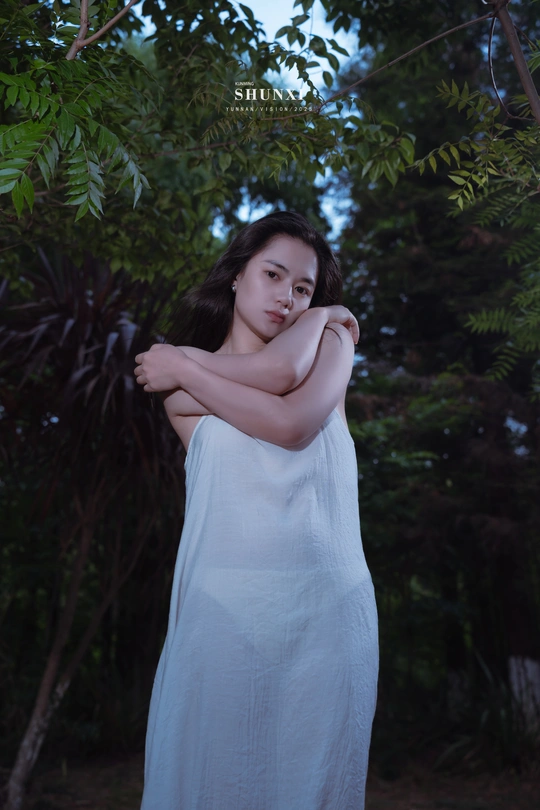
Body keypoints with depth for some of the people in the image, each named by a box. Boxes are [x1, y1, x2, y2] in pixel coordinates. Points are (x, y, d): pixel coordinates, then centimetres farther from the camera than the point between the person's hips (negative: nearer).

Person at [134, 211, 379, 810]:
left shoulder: (333, 339, 14)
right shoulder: (181, 387, 11)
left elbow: (296, 421, -7)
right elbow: (277, 369, -10)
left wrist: (183, 366, 2)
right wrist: (316, 321, 10)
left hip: (329, 609, 1)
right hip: (226, 609, -1)